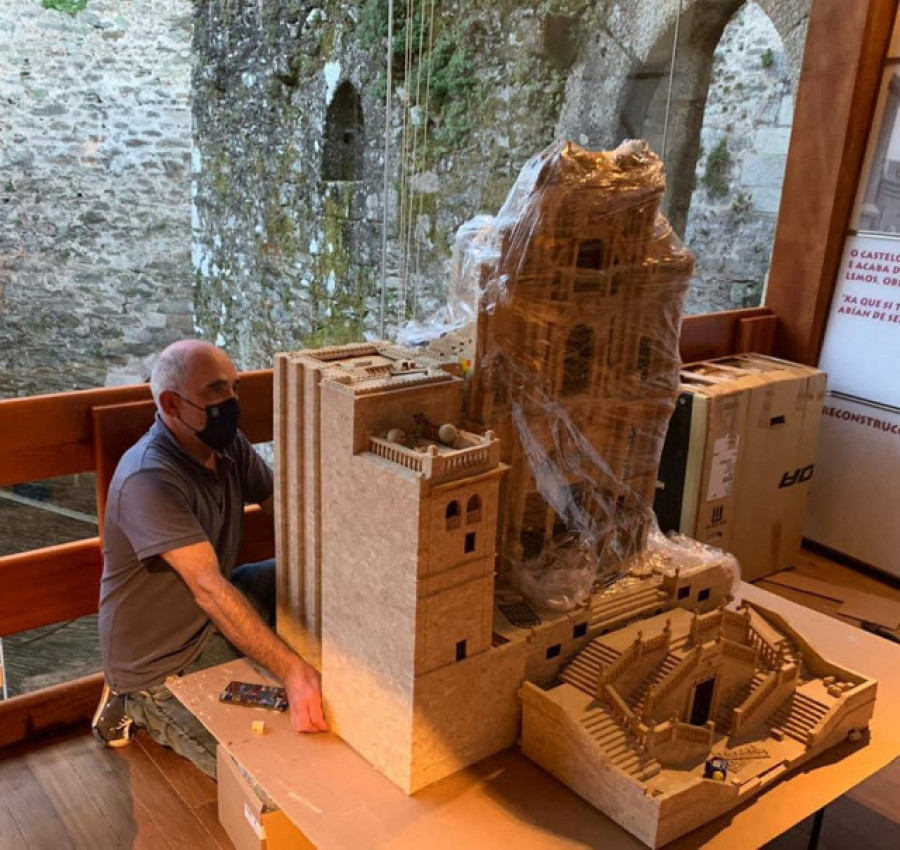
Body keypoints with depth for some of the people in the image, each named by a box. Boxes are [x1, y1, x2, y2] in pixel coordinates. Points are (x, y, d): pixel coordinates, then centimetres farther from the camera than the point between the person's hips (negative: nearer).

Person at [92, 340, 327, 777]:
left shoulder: (228, 445, -5)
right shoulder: (149, 479, -30)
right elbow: (208, 587, -37)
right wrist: (292, 671, -42)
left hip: (213, 618, 8)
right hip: (161, 656, -8)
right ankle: (141, 706, 6)